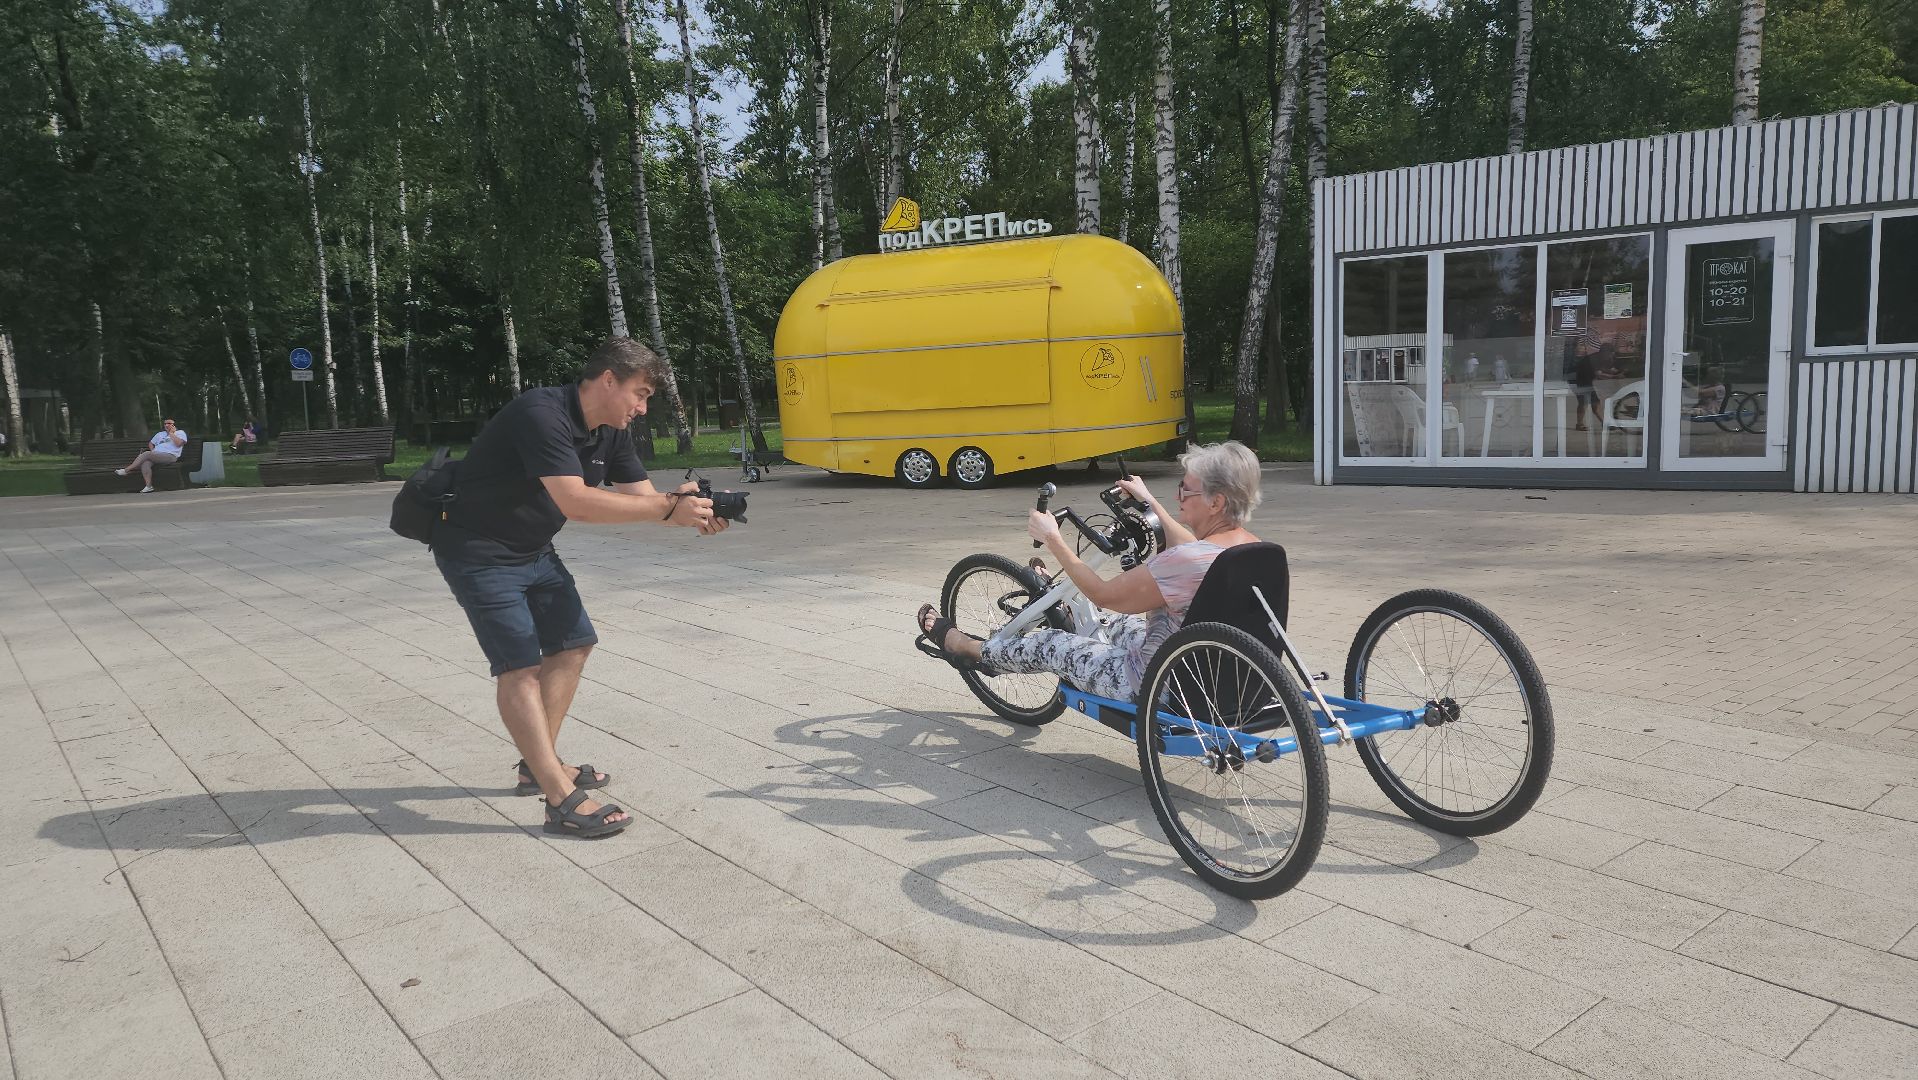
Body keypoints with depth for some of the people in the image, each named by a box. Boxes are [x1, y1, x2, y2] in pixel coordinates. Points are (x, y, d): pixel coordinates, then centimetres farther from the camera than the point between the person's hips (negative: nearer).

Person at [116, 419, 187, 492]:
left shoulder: (180, 433, 12)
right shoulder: (160, 434, 32)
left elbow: (178, 443, -7)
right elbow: (151, 443, 38)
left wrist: (171, 433, 0)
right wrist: (152, 451, 16)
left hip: (170, 456, -6)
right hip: (156, 455, 6)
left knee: (146, 454, -26)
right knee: (145, 463, -29)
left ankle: (126, 470, -18)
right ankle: (149, 486, -34)